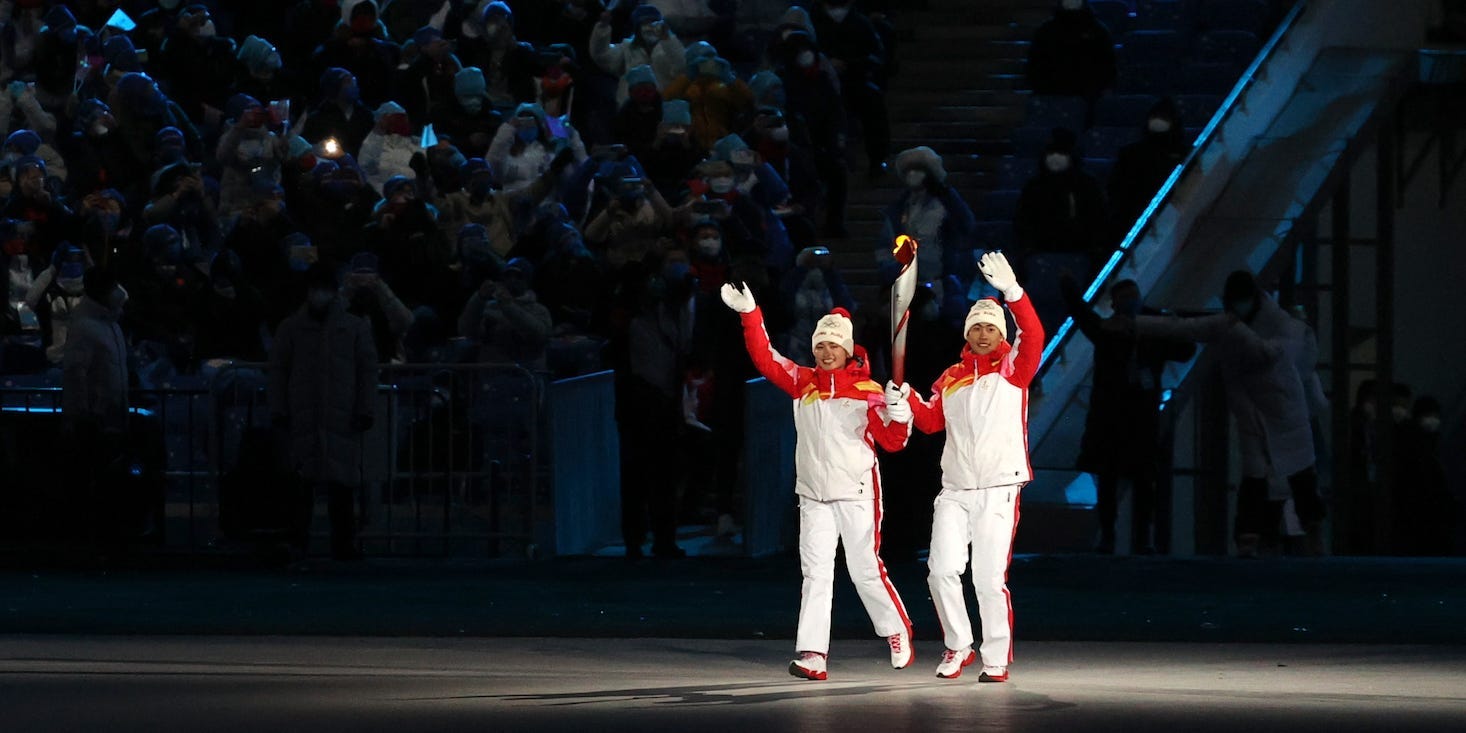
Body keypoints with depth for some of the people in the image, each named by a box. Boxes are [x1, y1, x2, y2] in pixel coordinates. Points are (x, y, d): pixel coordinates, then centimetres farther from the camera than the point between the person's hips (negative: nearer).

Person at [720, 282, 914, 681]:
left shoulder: (867, 391, -3)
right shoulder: (803, 383, 6)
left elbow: (891, 440, -2)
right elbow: (766, 359, 0)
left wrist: (899, 413, -23)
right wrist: (750, 315, -10)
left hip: (857, 494, -3)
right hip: (814, 496, 3)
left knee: (865, 569, 2)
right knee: (815, 573, -2)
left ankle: (898, 631, 24)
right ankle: (812, 654, -7)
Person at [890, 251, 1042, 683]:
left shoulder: (1012, 369, 2)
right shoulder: (950, 379, 16)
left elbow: (1034, 339, -16)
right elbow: (931, 421, 16)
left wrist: (1012, 292, -30)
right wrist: (907, 401, -5)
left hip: (998, 490, -4)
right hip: (954, 491, 4)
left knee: (990, 579, -5)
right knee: (942, 569, -4)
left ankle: (997, 660, 6)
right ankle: (958, 647, 14)